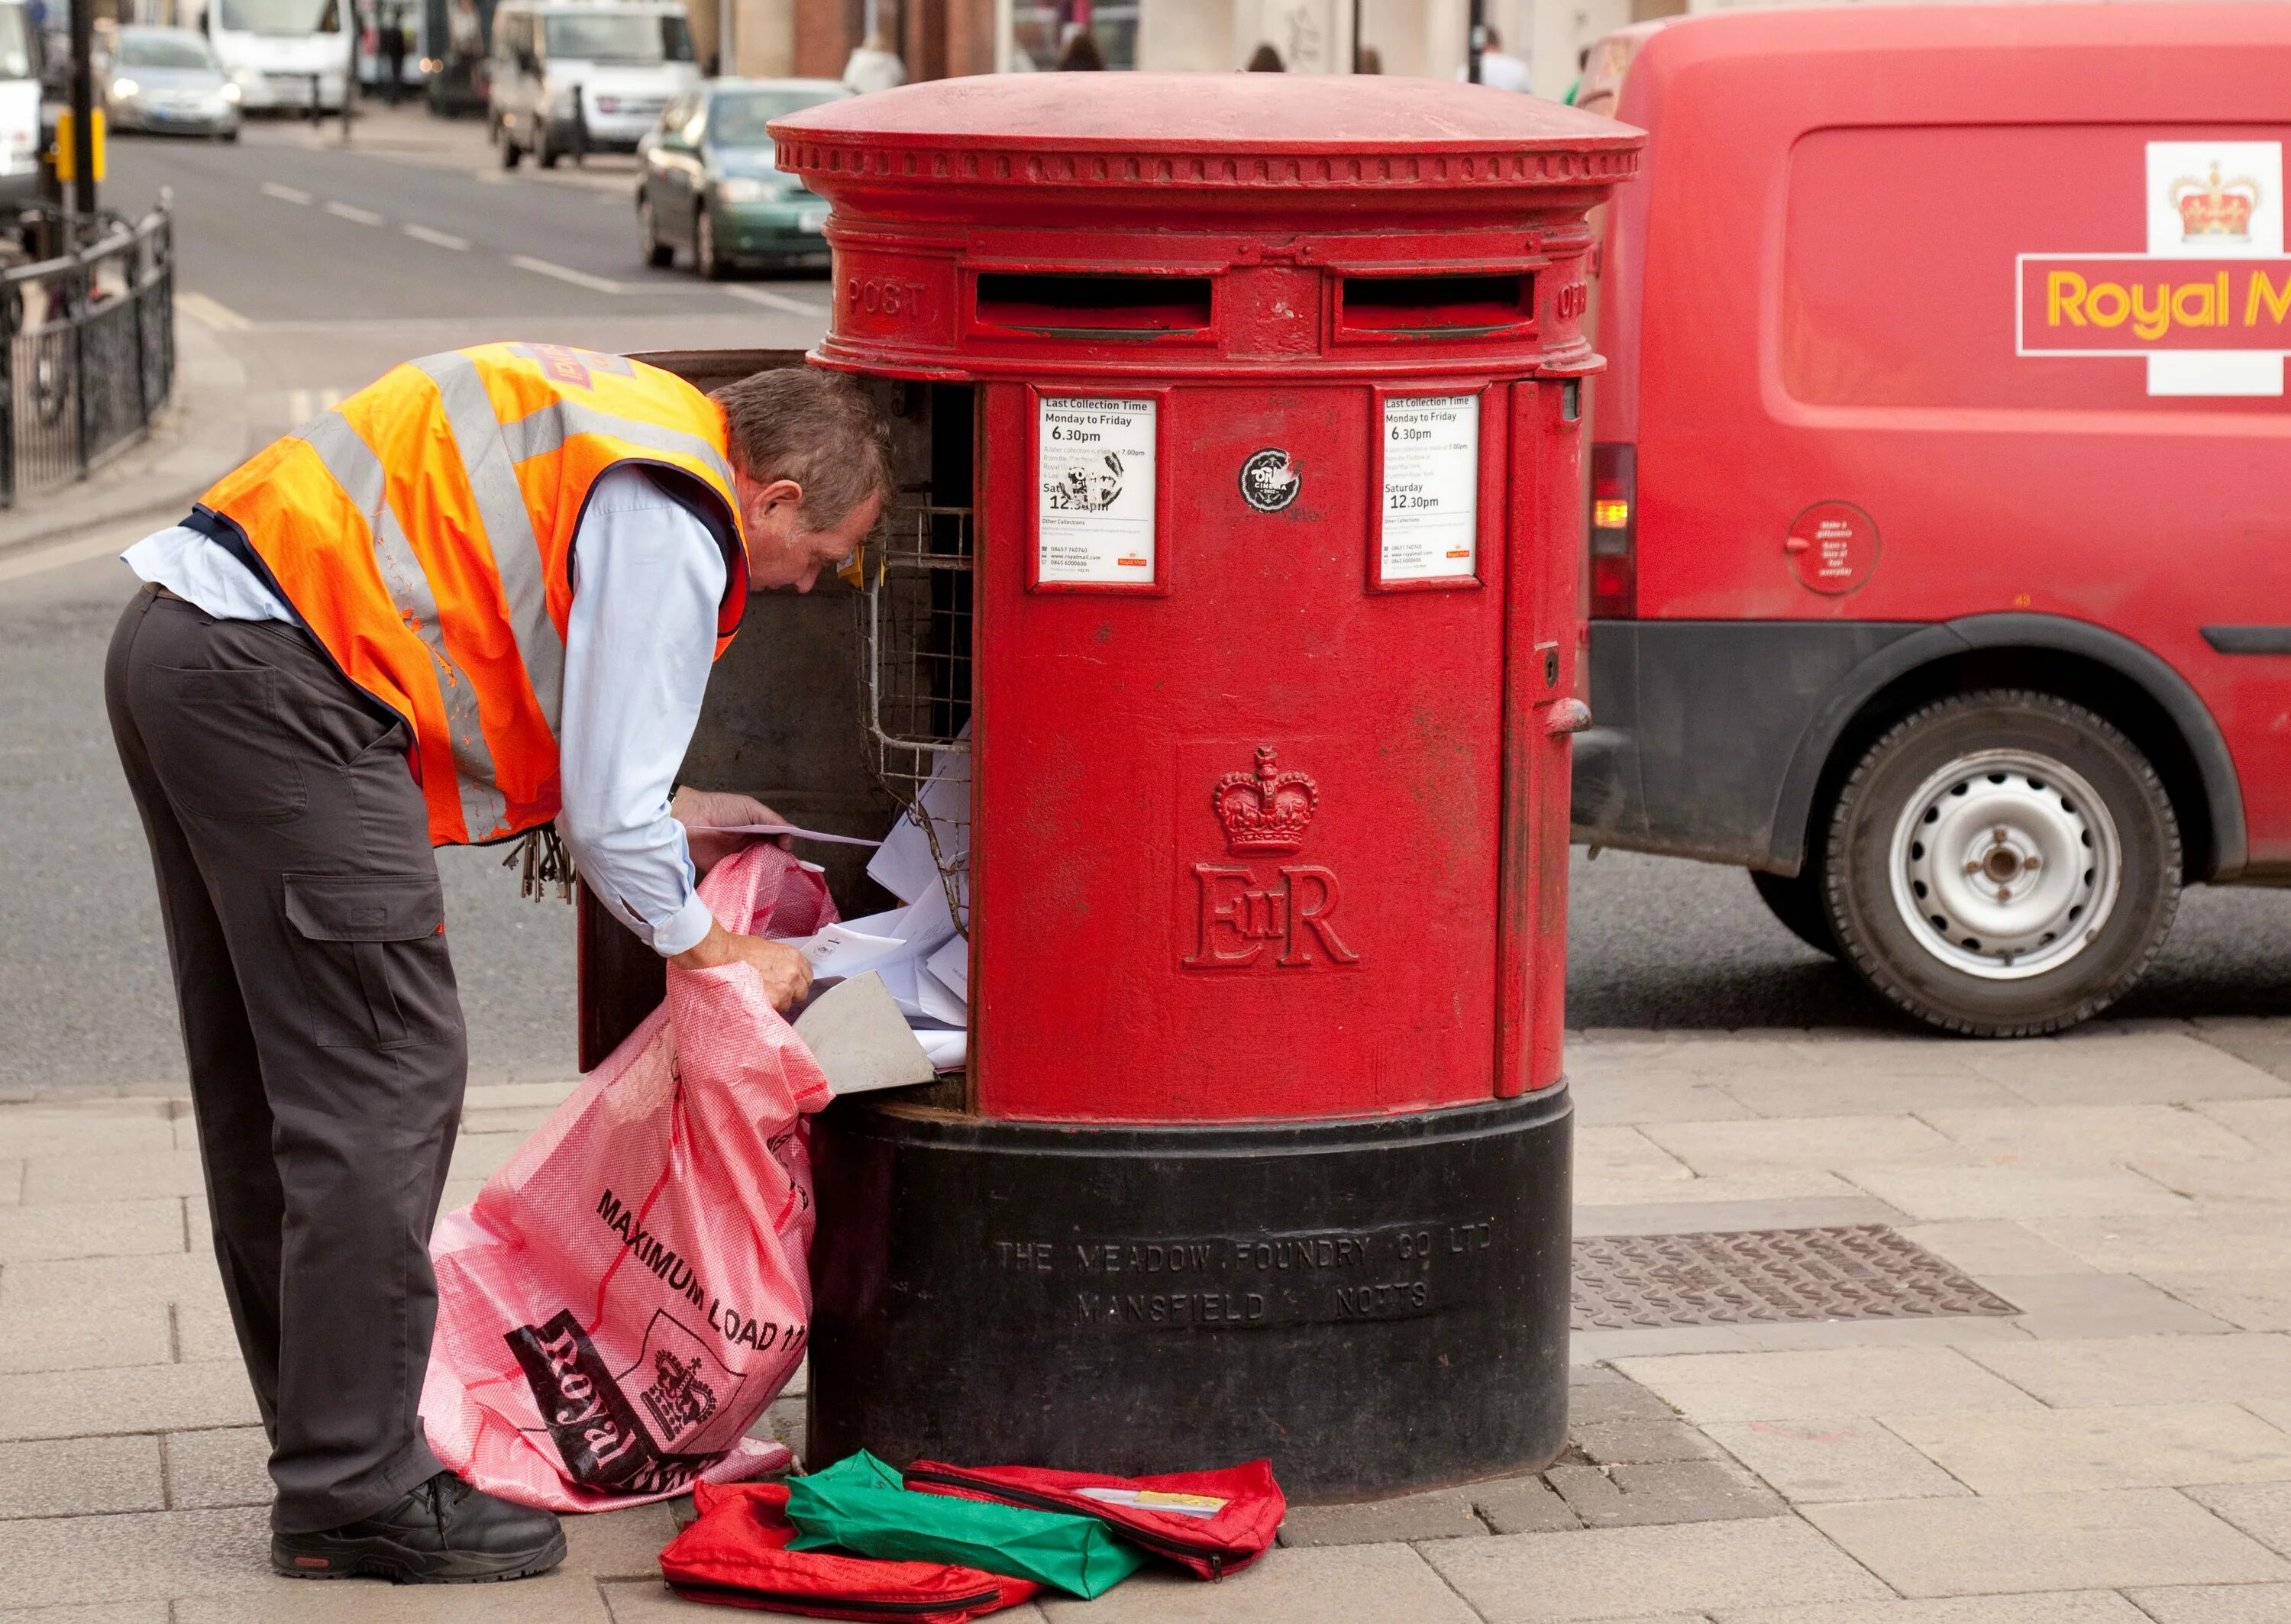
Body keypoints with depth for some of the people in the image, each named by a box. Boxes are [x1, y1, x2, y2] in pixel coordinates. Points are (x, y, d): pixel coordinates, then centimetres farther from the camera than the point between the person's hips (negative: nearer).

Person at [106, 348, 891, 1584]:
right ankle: (354, 1493, -3)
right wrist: (714, 952, 6)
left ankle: (331, 1443, 25)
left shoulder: (623, 424, 21)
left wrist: (664, 814, 29)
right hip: (273, 680, -11)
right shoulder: (671, 526, -9)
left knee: (264, 1086, 15)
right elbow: (607, 814, -10)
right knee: (382, 1081, -7)